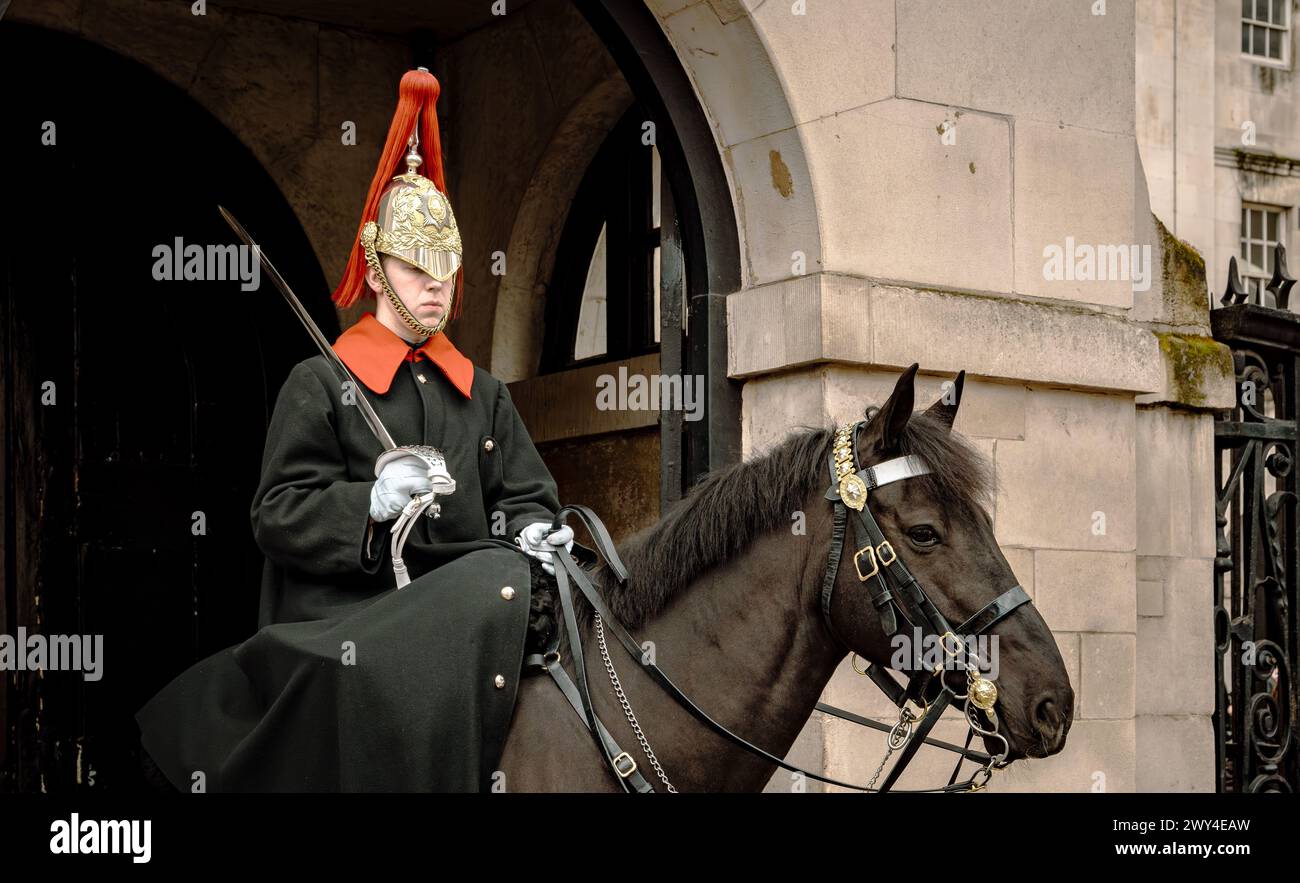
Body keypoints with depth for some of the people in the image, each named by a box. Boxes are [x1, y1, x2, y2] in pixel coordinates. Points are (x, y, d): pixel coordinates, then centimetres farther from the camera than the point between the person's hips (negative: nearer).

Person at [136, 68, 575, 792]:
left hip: (460, 599, 5)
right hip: (349, 612, -5)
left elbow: (522, 493, 16)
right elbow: (279, 515, -3)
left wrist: (530, 530, -7)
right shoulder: (320, 384, 5)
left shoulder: (484, 394, 20)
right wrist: (369, 504, -19)